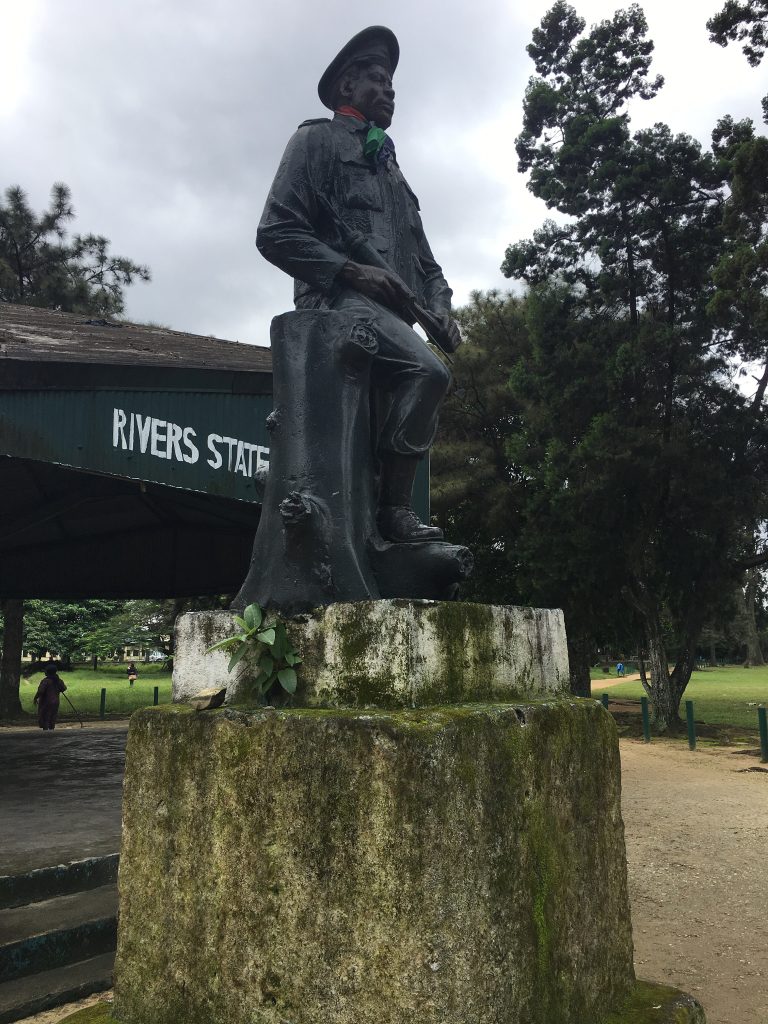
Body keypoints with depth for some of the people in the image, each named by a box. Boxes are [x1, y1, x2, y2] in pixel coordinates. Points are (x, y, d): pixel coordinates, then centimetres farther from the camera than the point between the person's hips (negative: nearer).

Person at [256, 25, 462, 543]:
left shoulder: (390, 166, 34)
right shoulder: (317, 139, 12)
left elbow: (425, 258, 29)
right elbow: (276, 233, -2)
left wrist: (440, 308, 7)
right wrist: (352, 270, -15)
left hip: (390, 311, 8)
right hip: (339, 299, -8)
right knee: (428, 371, -29)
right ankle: (394, 507, -26)